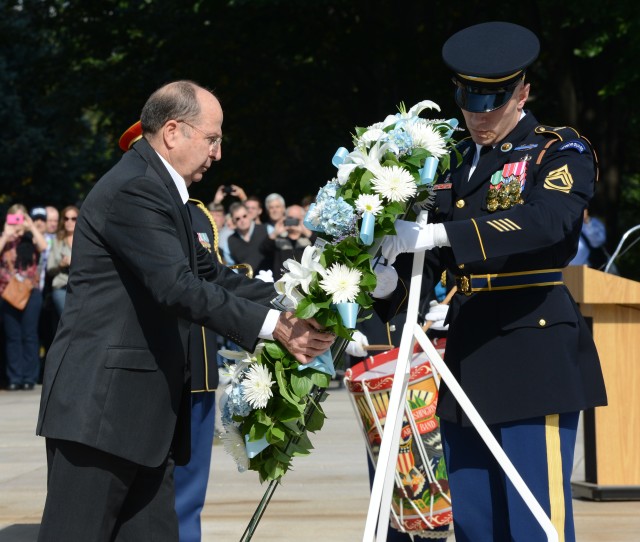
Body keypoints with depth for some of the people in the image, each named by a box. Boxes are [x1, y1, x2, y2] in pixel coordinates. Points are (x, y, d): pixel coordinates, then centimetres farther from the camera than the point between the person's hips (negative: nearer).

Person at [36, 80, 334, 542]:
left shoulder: (161, 189, 18)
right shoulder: (133, 190, -15)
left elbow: (206, 272, 22)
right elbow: (177, 287, -24)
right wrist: (272, 325, -24)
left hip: (145, 408, 10)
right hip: (101, 401, -10)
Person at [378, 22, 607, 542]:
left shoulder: (562, 152, -3)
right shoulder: (459, 162, 17)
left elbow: (548, 220, -24)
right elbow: (433, 255, 18)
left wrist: (440, 234, -30)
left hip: (534, 356, -7)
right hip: (468, 359, 7)